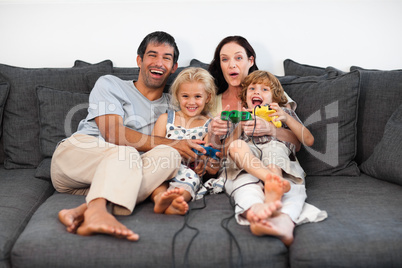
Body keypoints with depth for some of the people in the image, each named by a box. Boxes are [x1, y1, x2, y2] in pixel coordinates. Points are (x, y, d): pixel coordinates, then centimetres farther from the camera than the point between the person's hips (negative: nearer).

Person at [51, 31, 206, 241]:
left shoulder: (172, 107, 20)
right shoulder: (110, 84, 10)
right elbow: (112, 133, -7)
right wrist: (169, 144, -14)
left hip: (118, 175, 2)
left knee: (169, 157, -26)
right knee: (126, 153, -31)